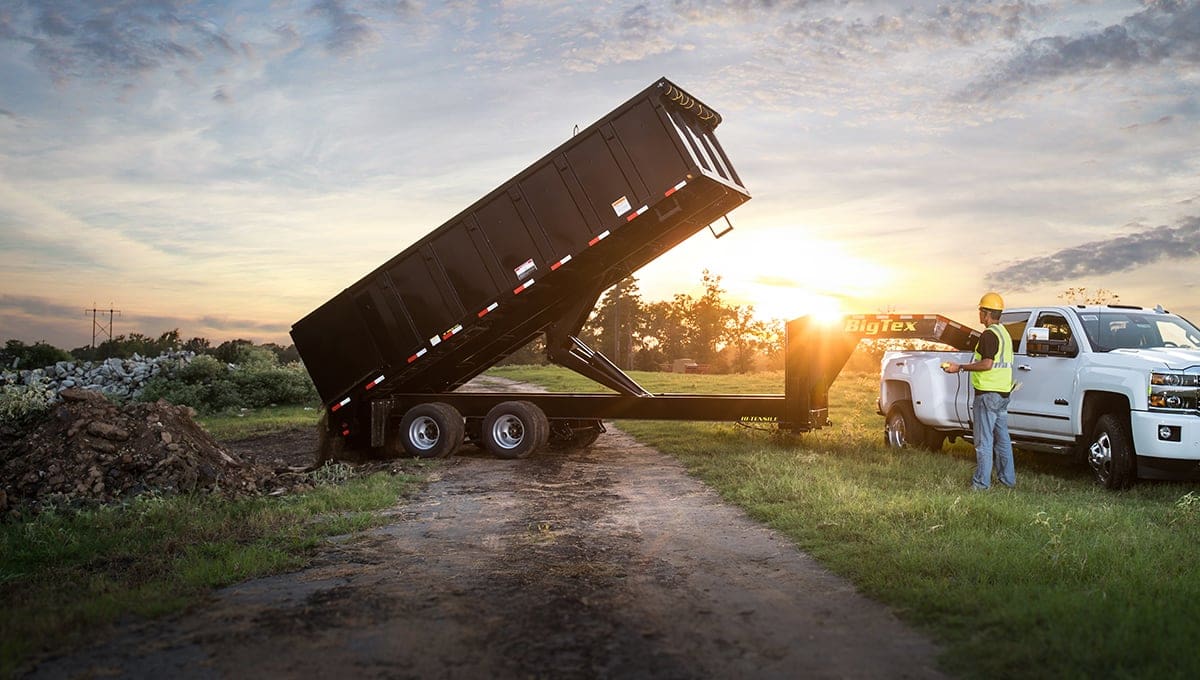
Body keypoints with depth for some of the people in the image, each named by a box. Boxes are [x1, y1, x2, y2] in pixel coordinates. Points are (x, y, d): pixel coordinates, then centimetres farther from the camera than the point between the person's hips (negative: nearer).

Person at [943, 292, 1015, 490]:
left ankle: (982, 482, -3)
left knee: (984, 440, -5)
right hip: (1003, 393, 10)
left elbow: (987, 364, -22)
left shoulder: (989, 334, -15)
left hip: (988, 393, -10)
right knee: (1002, 438, 15)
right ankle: (1008, 479, 20)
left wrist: (960, 367, -17)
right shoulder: (1005, 333, 16)